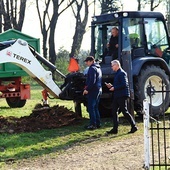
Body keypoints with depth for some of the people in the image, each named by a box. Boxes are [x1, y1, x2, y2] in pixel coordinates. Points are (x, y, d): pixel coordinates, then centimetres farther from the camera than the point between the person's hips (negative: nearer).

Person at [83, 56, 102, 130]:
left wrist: (87, 89, -19)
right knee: (95, 107, 16)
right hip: (99, 90, 10)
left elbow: (92, 81, -22)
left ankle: (93, 124, -8)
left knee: (91, 107, -6)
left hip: (93, 90, -10)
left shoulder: (92, 68, -13)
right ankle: (98, 123, 17)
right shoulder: (98, 68, 18)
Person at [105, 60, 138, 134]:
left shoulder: (122, 73, -13)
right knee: (114, 111, 6)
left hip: (122, 96, -10)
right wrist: (111, 86, 10)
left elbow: (124, 85, -22)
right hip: (117, 96, 10)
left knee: (125, 111, -5)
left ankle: (134, 126, 4)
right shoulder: (117, 74, 17)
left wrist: (114, 88, -18)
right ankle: (115, 129, 9)